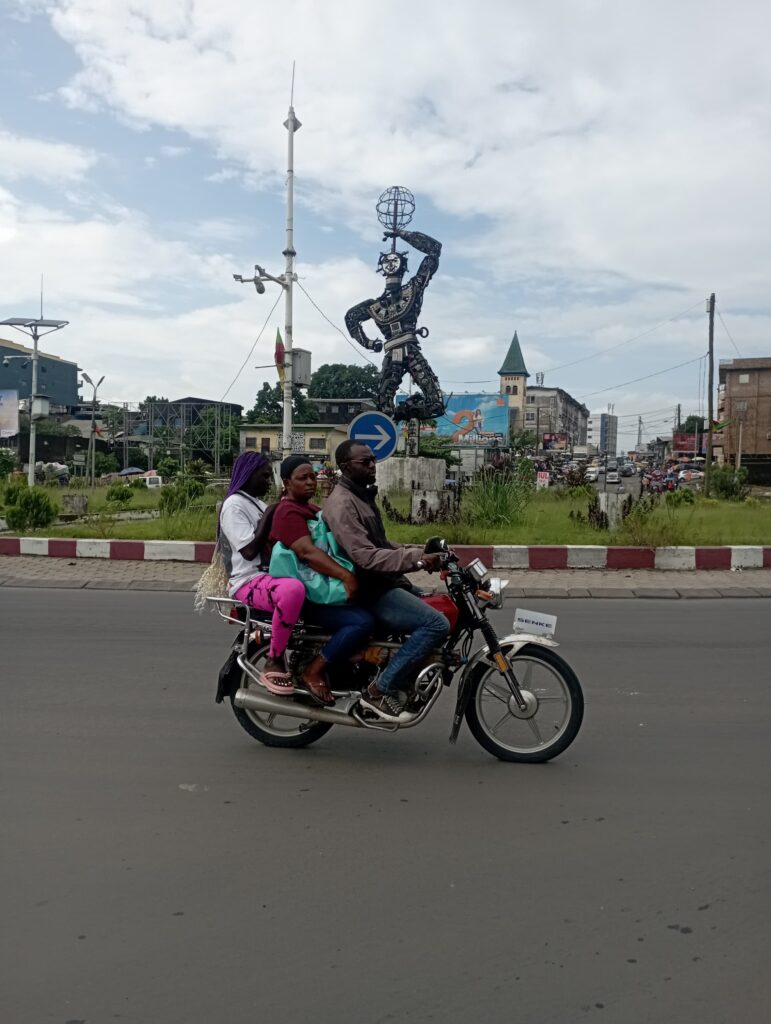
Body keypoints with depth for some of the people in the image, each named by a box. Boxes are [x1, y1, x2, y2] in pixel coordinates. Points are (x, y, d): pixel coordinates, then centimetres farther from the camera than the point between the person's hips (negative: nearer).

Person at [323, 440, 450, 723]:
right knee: (437, 624, -23)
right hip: (370, 592, -11)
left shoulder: (363, 496, 17)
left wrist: (418, 551, 12)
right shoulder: (342, 503, -17)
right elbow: (365, 557, -28)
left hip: (386, 583, 11)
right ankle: (381, 690, -17)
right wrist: (415, 559, -33)